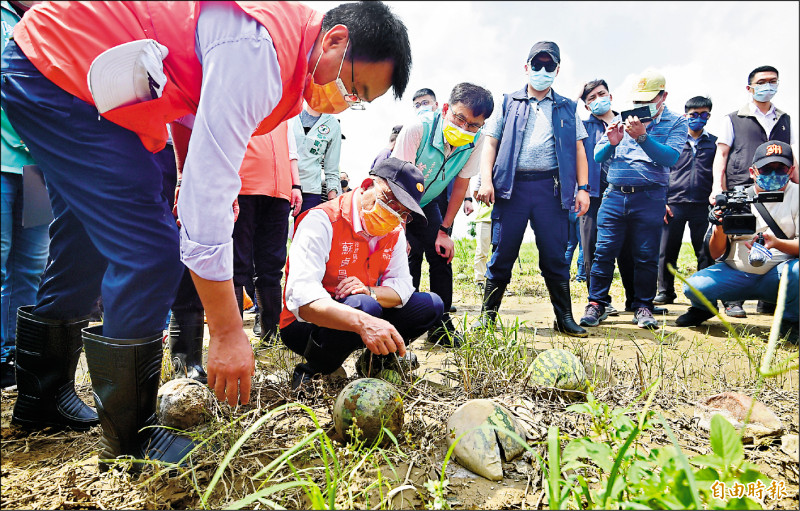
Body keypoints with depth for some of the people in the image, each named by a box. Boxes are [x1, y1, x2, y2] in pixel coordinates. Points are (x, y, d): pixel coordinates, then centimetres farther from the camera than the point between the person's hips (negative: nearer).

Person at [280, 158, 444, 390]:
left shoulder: (395, 232, 0)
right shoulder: (323, 221, -23)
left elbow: (402, 287, -1)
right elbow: (300, 296, -35)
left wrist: (369, 292, -25)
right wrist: (362, 322, -51)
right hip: (307, 324, -7)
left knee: (431, 305, -2)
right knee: (365, 307, -37)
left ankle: (377, 360, 14)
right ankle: (311, 371, -12)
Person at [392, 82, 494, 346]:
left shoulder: (476, 140, -18)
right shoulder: (417, 129, -33)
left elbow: (461, 184, -8)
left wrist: (444, 231, -6)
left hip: (430, 201, 4)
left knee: (441, 255, -2)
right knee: (409, 254, -18)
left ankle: (440, 324, 11)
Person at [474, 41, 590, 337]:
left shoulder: (567, 109, 19)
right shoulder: (508, 104, 15)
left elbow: (578, 150, 15)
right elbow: (491, 144, 8)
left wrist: (583, 188, 4)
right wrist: (486, 180, -6)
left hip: (551, 188, 1)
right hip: (512, 186, -1)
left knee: (555, 256, 1)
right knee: (502, 253, -1)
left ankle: (564, 318, 12)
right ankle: (488, 315, 10)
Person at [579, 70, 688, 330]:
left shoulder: (676, 123, 8)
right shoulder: (621, 119, 17)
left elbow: (672, 156, -10)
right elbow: (597, 156, 12)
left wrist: (642, 137, -20)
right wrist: (611, 143, -9)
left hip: (650, 198, -2)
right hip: (615, 194, 2)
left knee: (646, 255, 2)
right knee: (604, 251, -3)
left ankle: (643, 307, 15)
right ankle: (596, 304, 6)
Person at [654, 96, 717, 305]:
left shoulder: (714, 143, 11)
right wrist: (662, 201, 1)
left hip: (702, 206, 0)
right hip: (674, 204, 0)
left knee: (705, 253, 2)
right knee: (667, 251, 1)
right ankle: (665, 292, 13)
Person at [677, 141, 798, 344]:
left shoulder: (795, 195, 1)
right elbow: (716, 254, 1)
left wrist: (776, 243, -28)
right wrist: (720, 226, -18)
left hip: (778, 278, -1)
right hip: (735, 275, 1)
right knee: (693, 287, -25)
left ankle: (790, 322, -2)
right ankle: (704, 308, 16)